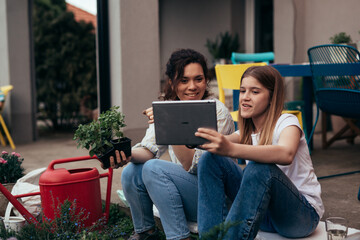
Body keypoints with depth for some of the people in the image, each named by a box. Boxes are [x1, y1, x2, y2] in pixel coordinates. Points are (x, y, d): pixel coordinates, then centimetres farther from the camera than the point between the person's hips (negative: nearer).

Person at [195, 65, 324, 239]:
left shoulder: (287, 122, -12)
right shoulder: (247, 132, 8)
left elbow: (286, 155, -37)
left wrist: (231, 149, -51)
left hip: (302, 214, -6)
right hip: (264, 213, 6)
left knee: (259, 168, -37)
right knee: (211, 159, -11)